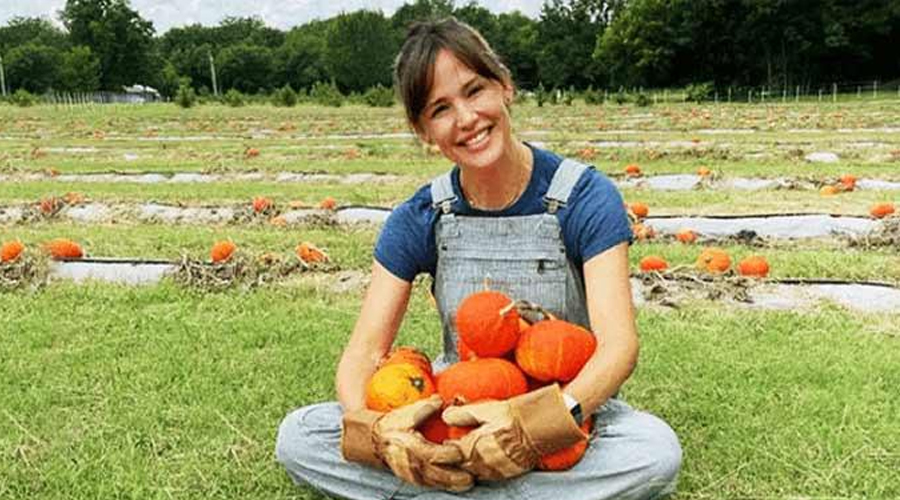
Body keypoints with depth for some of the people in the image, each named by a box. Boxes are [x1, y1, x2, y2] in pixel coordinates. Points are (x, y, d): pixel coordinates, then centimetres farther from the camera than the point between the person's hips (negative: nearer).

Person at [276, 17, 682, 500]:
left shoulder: (586, 198, -14)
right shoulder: (417, 220, -6)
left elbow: (618, 343, -22)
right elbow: (363, 352, -10)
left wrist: (533, 422, -42)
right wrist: (374, 429, -34)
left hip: (565, 420, -1)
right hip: (454, 416, 2)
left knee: (657, 451, -34)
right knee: (297, 437, -16)